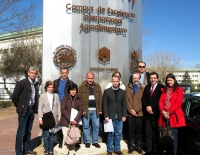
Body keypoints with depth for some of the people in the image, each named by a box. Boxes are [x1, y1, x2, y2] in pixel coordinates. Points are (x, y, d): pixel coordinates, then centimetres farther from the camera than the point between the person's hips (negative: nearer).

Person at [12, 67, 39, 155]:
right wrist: (19, 107, -2)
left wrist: (35, 108, 8)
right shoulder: (22, 83, -11)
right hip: (24, 110, -6)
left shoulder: (36, 84, 7)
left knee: (28, 131, 16)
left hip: (32, 110, 6)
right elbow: (14, 96, -10)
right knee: (21, 132, 0)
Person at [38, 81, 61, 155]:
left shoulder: (56, 96, 9)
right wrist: (40, 118, -8)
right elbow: (40, 108, -1)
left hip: (54, 118, 2)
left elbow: (58, 107, 9)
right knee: (46, 135, -1)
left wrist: (59, 116, 5)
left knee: (52, 135, 7)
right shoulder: (42, 96, 2)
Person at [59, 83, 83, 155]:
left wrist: (76, 119, -11)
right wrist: (69, 119, -13)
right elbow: (63, 109, -6)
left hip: (75, 122, 2)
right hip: (66, 121, -2)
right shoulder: (65, 98, 1)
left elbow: (80, 110, 3)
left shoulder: (78, 99, 7)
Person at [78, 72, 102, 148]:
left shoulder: (98, 86, 6)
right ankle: (87, 142, 20)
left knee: (96, 126, 8)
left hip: (95, 110, 2)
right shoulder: (82, 87, -2)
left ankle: (95, 142, 22)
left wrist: (100, 110, 0)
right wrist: (82, 110, -10)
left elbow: (100, 99, 5)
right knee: (85, 126, 6)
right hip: (86, 110, -2)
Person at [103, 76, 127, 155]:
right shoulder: (107, 91, -1)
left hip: (119, 116, 2)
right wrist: (106, 116, -9)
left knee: (118, 134, 9)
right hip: (110, 116, -2)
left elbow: (124, 104, 6)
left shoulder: (122, 91, 7)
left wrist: (124, 115, -1)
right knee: (111, 134, 4)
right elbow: (104, 104, -3)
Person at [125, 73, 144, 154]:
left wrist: (136, 110, -11)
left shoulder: (142, 89, 6)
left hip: (139, 113, 0)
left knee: (139, 131, 6)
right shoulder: (128, 88, 9)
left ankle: (138, 146, 19)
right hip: (130, 114, 1)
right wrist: (131, 110, -11)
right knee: (131, 131, 6)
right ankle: (131, 146, 17)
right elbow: (127, 100, 1)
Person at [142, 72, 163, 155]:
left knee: (157, 133, 4)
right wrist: (147, 107, -9)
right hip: (147, 114, 4)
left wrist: (152, 108, -12)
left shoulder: (161, 87, 0)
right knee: (148, 133, 7)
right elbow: (143, 99, 8)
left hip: (156, 114, -4)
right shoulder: (146, 87, 16)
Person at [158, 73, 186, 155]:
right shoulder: (164, 90, 17)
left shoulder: (179, 89, 3)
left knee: (173, 136, -1)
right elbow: (161, 101, 7)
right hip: (164, 116, 4)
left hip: (174, 116, -4)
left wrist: (169, 112, -15)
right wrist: (163, 111, -10)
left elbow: (178, 103, -8)